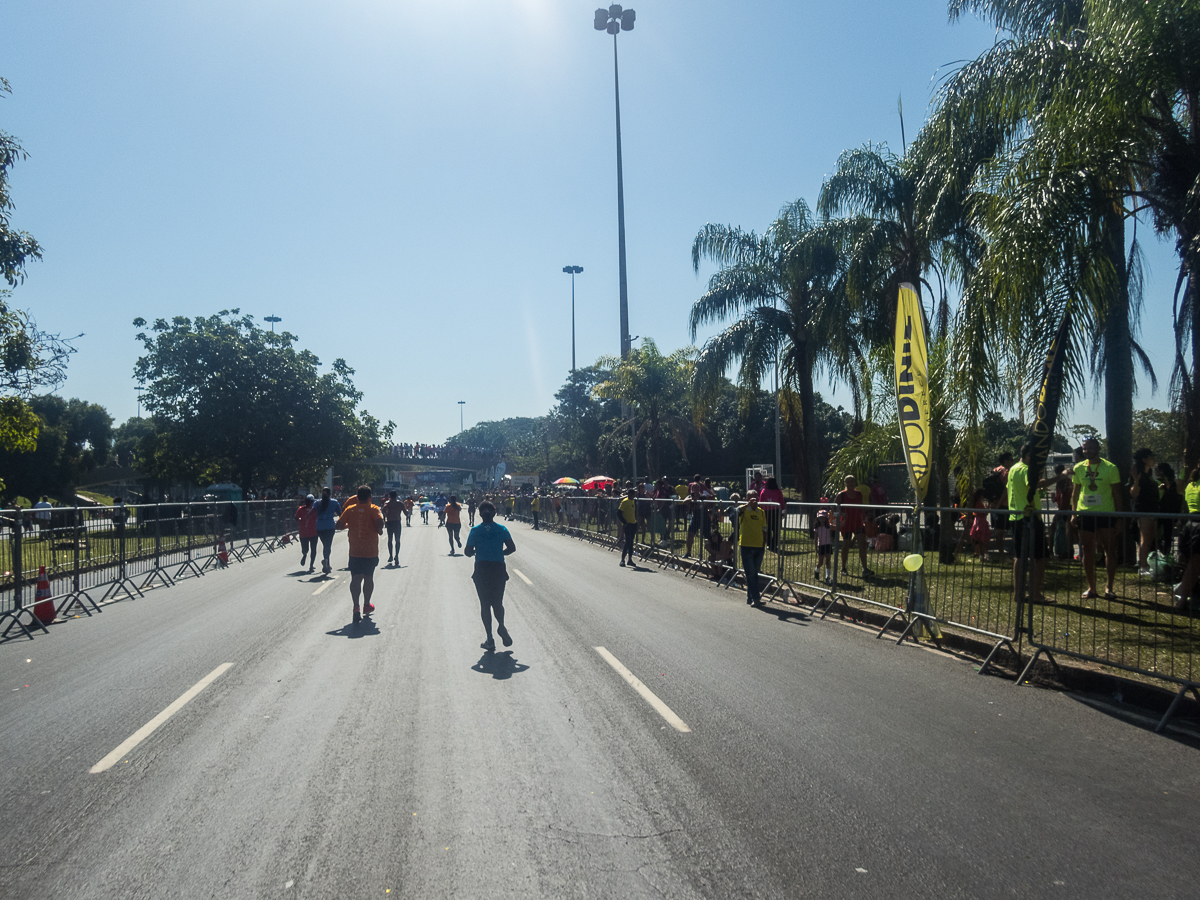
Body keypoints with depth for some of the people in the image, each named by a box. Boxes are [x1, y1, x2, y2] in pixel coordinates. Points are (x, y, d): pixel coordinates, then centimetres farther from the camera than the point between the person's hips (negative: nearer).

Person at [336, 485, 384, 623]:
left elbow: (339, 524, 1)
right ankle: (366, 605, 26)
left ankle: (356, 607, -14)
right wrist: (380, 530, -2)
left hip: (355, 551, 1)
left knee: (355, 579, 1)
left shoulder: (350, 509, 1)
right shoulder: (374, 509, -7)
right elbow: (380, 523, -23)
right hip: (370, 550, -1)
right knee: (368, 577, 14)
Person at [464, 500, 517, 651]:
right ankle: (501, 626, -10)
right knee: (498, 603, 16)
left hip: (481, 569, -1)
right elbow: (512, 548, -6)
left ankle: (490, 639, 4)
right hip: (498, 569, 1)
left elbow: (468, 551, -8)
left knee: (485, 604, 7)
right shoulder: (501, 529, 0)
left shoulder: (475, 531, -4)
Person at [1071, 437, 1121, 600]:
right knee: (1088, 552, 5)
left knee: (1110, 550, -2)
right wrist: (1074, 513, 4)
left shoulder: (1110, 468, -2)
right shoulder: (1079, 468, 6)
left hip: (1106, 514, -2)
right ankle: (1091, 588, 13)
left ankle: (1109, 587, 9)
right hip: (1085, 514, 2)